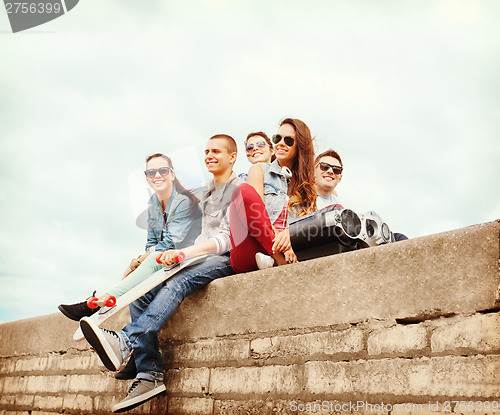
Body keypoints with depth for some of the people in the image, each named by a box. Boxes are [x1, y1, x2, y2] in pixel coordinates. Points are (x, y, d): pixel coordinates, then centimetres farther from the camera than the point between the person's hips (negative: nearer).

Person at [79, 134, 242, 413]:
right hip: (202, 256, 8)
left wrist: (184, 252, -24)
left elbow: (227, 237, -13)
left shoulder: (240, 189, -1)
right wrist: (183, 254, 8)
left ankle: (125, 342, -49)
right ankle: (150, 374, -21)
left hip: (225, 259, -7)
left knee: (175, 284, -37)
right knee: (140, 292, -15)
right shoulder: (207, 194, 26)